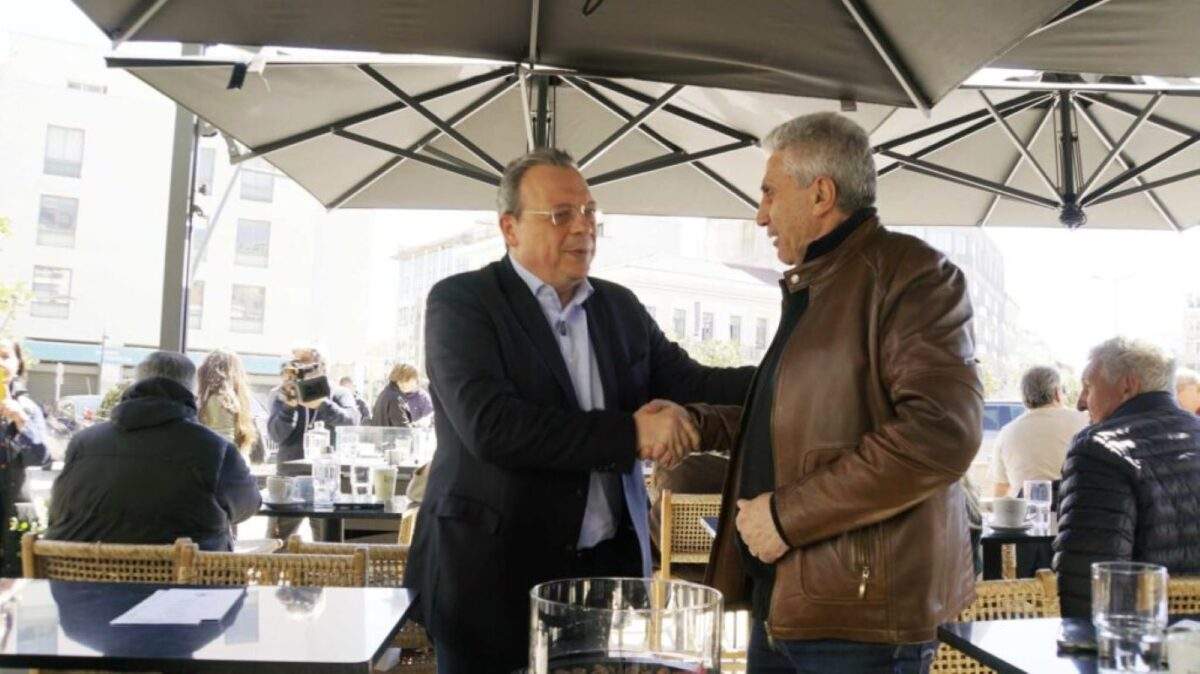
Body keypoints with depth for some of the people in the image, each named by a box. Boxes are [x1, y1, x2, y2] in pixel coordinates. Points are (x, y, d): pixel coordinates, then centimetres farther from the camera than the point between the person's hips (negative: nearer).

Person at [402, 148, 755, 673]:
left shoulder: (620, 307, 10)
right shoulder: (461, 302, -9)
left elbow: (689, 384, 5)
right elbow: (490, 426, -22)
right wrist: (630, 433, -20)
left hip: (610, 565, 5)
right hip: (497, 571, -4)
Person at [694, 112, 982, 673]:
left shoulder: (909, 273, -11)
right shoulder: (807, 290, 18)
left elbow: (943, 434, -24)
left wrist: (787, 514, -20)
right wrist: (695, 425, 12)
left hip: (860, 609, -8)